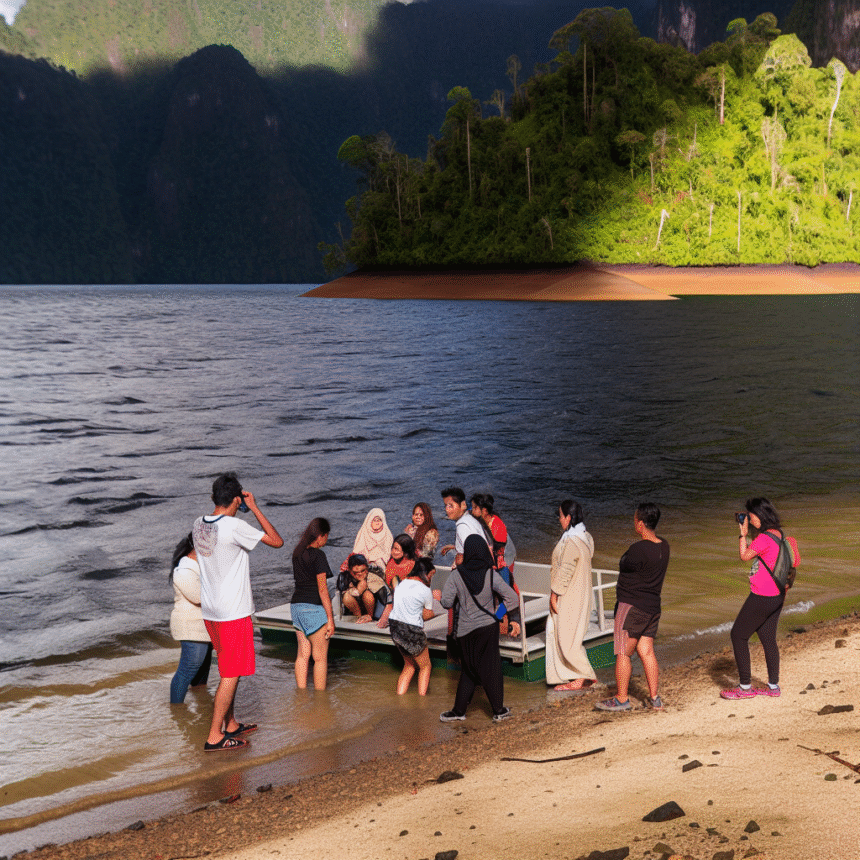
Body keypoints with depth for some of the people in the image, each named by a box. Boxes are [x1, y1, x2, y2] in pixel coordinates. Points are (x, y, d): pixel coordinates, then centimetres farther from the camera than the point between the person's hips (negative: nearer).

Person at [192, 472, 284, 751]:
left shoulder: (198, 525, 3)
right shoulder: (235, 526, -20)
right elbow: (277, 541, -12)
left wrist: (238, 511, 17)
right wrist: (254, 508, -8)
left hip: (210, 610, 8)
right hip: (234, 612, -8)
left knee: (229, 670, 21)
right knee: (231, 674, -1)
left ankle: (231, 725, 31)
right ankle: (214, 737, 1)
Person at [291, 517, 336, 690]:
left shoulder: (297, 553, 9)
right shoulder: (318, 555, -13)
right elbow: (322, 588, -15)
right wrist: (330, 618, -13)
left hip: (297, 605, 8)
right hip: (314, 608, -8)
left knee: (303, 655, 12)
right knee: (320, 657, 1)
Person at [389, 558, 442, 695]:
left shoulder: (403, 582, 8)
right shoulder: (425, 590, -12)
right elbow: (426, 615, -3)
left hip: (394, 626, 7)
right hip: (412, 631, -7)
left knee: (409, 665, 23)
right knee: (425, 667, 12)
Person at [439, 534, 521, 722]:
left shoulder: (457, 575, -10)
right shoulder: (491, 574, -9)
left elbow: (446, 602, -11)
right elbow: (510, 596, -11)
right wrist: (515, 620, -2)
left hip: (465, 630, 0)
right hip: (488, 626, 0)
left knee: (469, 670, 14)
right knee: (491, 668, 10)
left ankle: (459, 710, 16)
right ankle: (498, 710, 16)